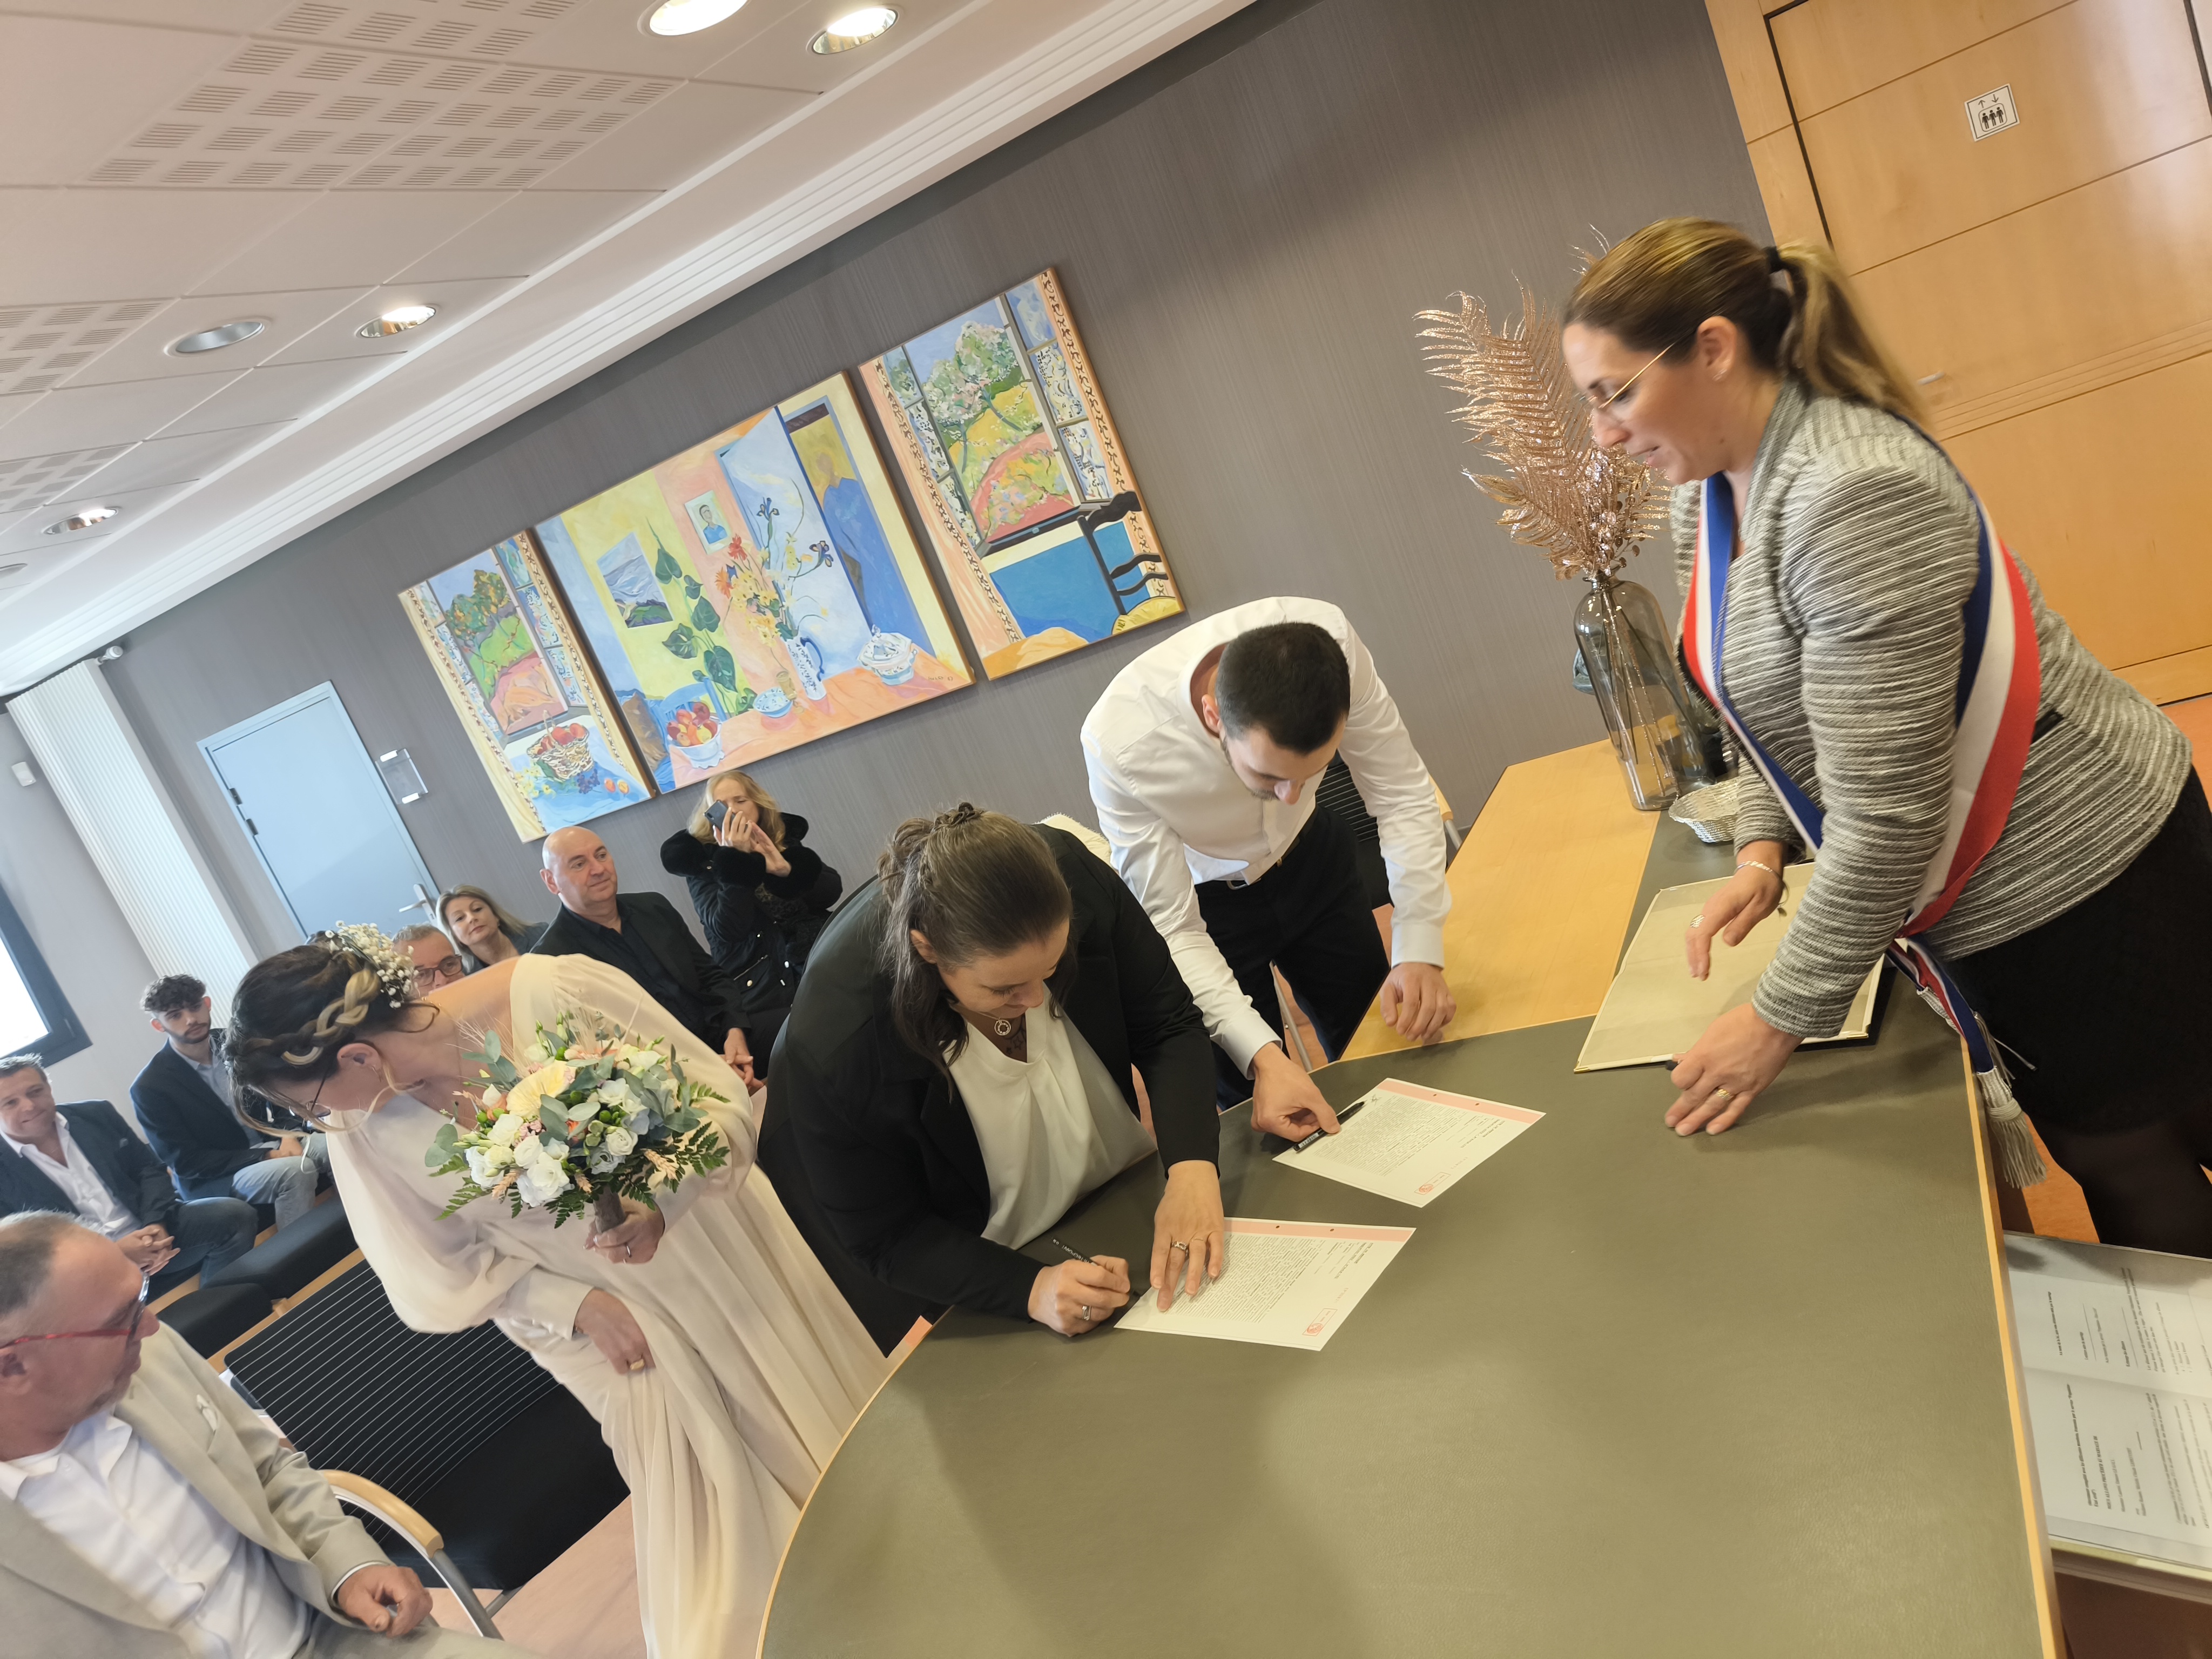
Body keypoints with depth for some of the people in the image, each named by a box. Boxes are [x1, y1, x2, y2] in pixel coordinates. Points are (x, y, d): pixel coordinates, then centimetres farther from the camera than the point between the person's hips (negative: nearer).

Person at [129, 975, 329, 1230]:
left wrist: (288, 1136, -12)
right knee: (294, 1171, -34)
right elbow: (187, 1162, -13)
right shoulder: (150, 1088, -13)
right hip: (213, 1179, -5)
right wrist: (266, 1157, -22)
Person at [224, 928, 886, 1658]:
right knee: (703, 1523, 7)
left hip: (717, 1257, -1)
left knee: (826, 1431, 15)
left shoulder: (558, 991, -27)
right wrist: (577, 1308, -13)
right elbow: (454, 1270, -1)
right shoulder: (364, 1136, -15)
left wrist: (661, 1195, -32)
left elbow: (720, 1096, -17)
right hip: (603, 1319, 1)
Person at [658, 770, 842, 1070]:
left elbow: (832, 891, 1)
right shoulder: (701, 861, 4)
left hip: (822, 965, 4)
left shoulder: (785, 839, 15)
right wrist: (737, 860, -19)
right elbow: (727, 929, -12)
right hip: (761, 993, -4)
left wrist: (786, 869, -16)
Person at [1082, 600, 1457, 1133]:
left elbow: (1403, 795, -21)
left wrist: (1420, 951, -30)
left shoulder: (1328, 645, -35)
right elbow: (1172, 930, -30)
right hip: (1205, 900, -3)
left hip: (1310, 856, 3)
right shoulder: (1120, 744, -40)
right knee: (1260, 1115, 5)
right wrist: (1263, 1057, -41)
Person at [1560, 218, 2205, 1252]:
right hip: (1981, 906, 8)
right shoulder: (1706, 495, 0)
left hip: (2082, 880, -8)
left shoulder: (1853, 492, -30)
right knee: (2095, 1151, 21)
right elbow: (1773, 703, 12)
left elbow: (1886, 814, -29)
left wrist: (1780, 1018, -21)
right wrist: (1762, 849, -3)